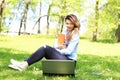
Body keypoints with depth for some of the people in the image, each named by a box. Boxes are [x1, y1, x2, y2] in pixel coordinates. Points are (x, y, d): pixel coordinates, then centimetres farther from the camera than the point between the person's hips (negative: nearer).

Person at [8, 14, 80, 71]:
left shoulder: (75, 35, -10)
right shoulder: (65, 31, 13)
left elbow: (68, 51, -16)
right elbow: (55, 45, 9)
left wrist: (56, 50, -8)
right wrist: (60, 47, -12)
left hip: (69, 60, -7)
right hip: (62, 57, 7)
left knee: (46, 48, -22)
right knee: (44, 48, -13)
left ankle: (24, 65, -25)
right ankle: (24, 64, -21)